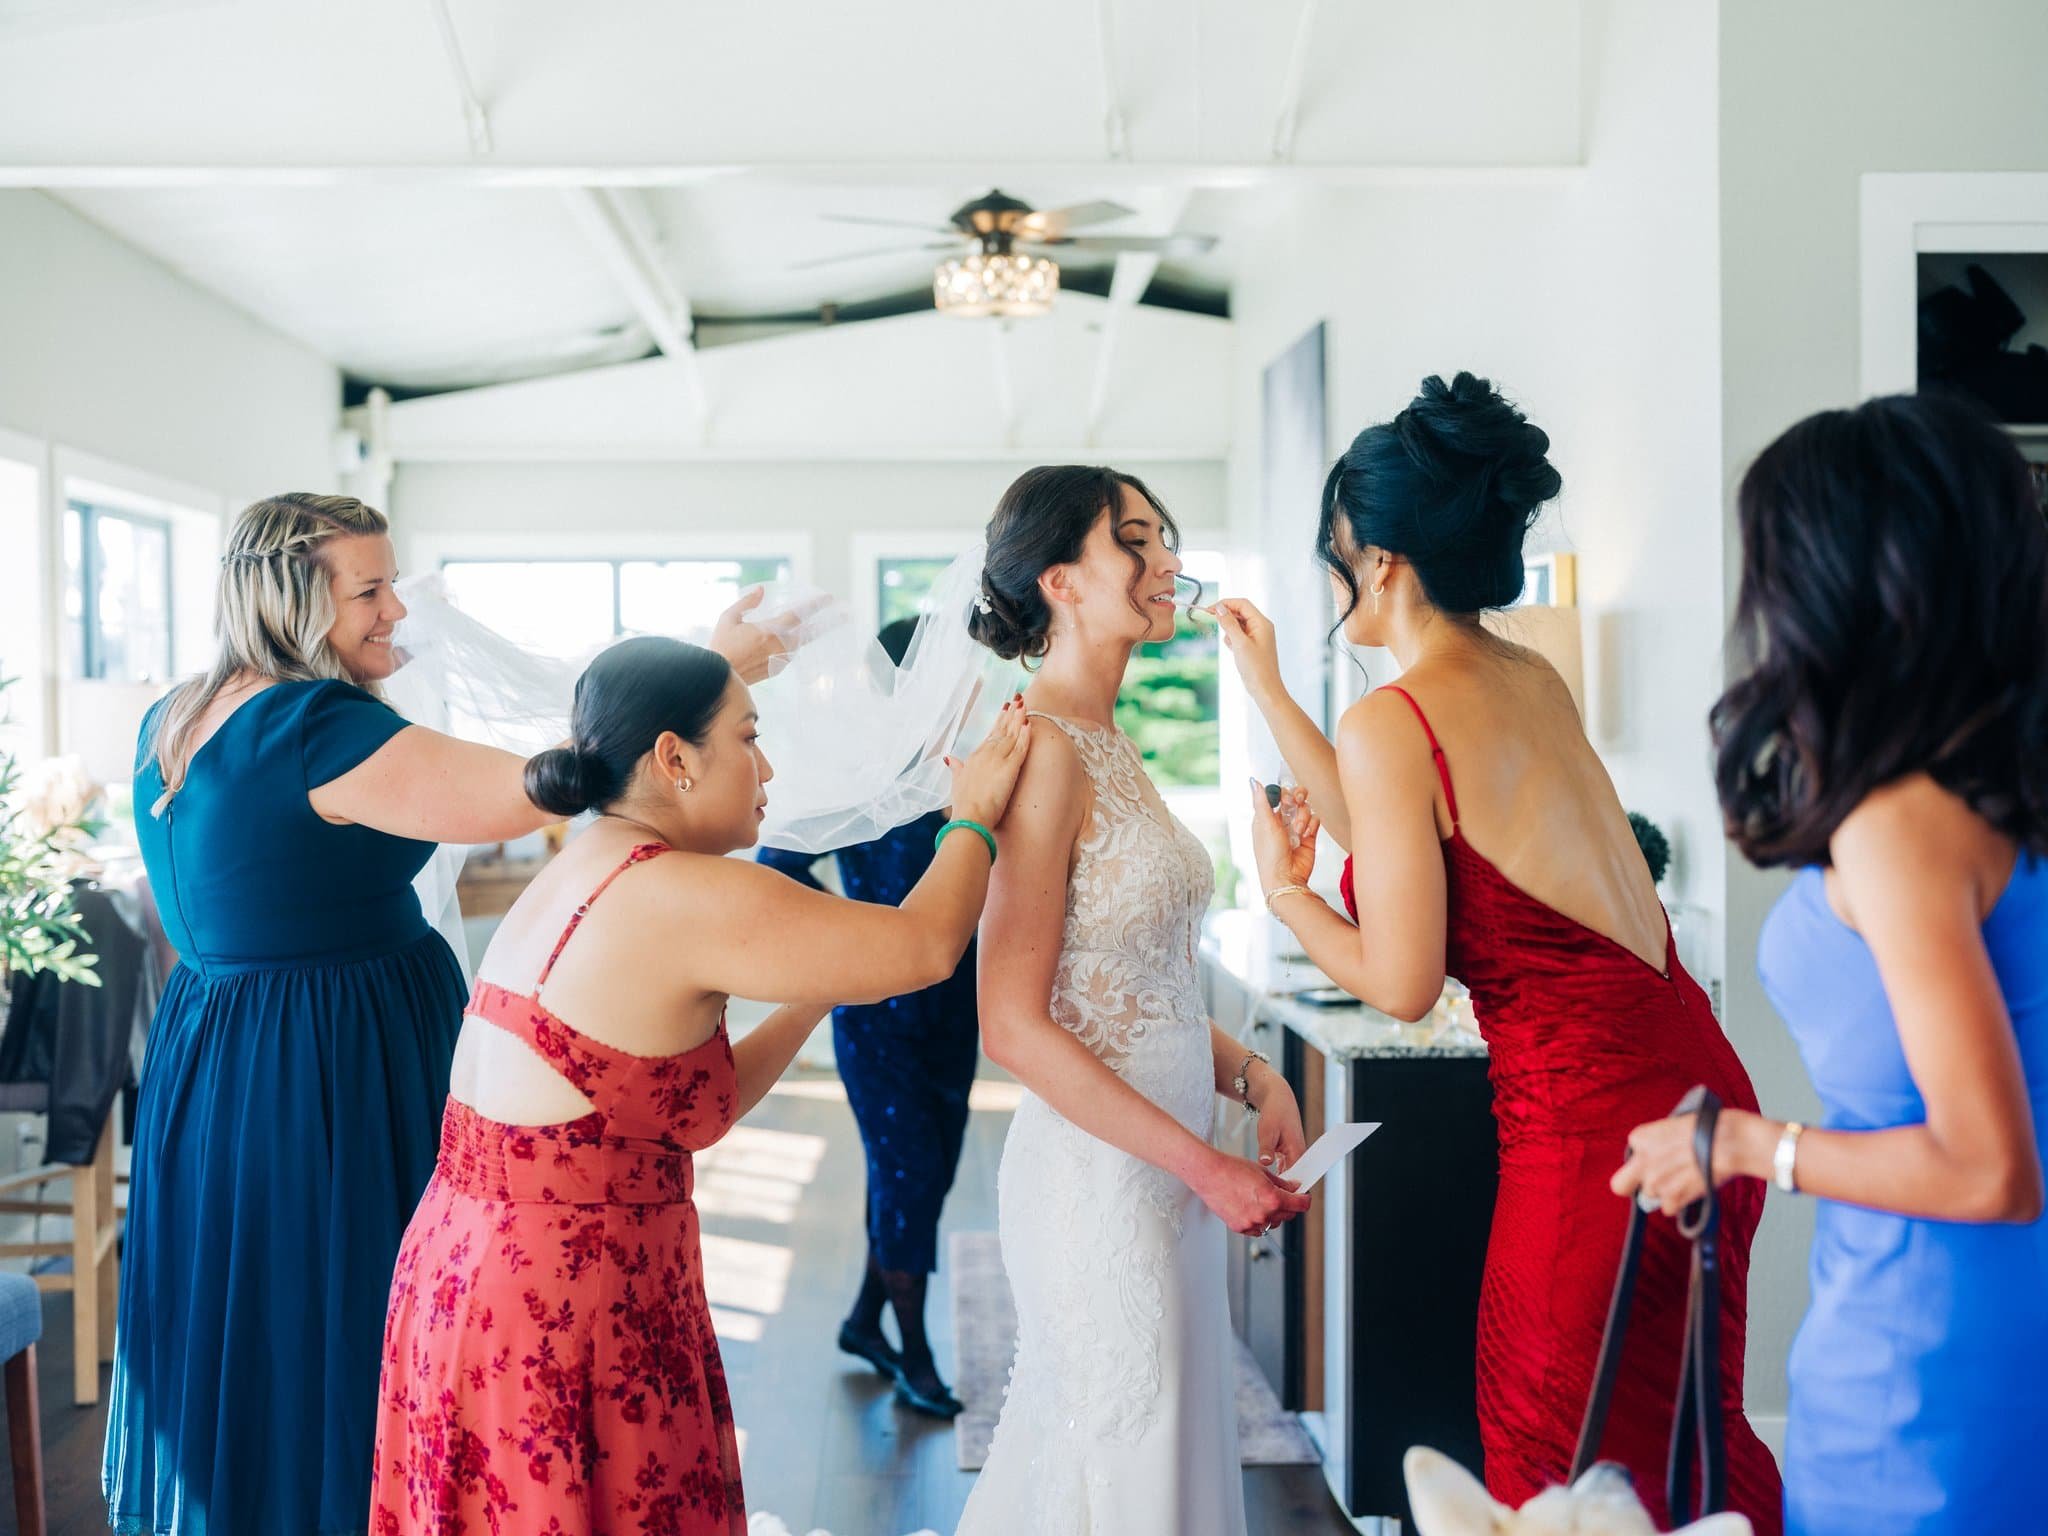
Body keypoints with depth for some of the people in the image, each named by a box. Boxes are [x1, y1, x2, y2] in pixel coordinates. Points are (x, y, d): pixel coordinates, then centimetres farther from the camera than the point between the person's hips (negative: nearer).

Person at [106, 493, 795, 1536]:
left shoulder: (172, 724, 7)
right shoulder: (319, 727, -21)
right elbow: (529, 794, -27)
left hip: (204, 1074, 9)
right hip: (339, 1085, -9)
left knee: (239, 1350, 20)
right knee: (336, 1342, 2)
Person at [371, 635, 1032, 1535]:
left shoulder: (571, 881, 9)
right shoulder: (686, 897, -19)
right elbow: (928, 946, -15)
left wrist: (815, 996, 12)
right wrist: (973, 819, 1)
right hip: (559, 1316, -9)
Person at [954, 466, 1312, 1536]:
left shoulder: (1108, 743, 11)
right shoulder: (1046, 750, -17)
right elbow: (1014, 1026, -21)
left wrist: (1250, 1075, 3)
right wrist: (1204, 1165, -18)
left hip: (1165, 1162, 9)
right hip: (1098, 1171, -9)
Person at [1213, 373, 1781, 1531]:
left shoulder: (1391, 724, -15)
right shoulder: (1538, 683, 8)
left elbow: (1403, 984, -14)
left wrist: (1284, 890, 4)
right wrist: (1267, 689, 27)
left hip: (1588, 1121, -8)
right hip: (1696, 1080, 8)